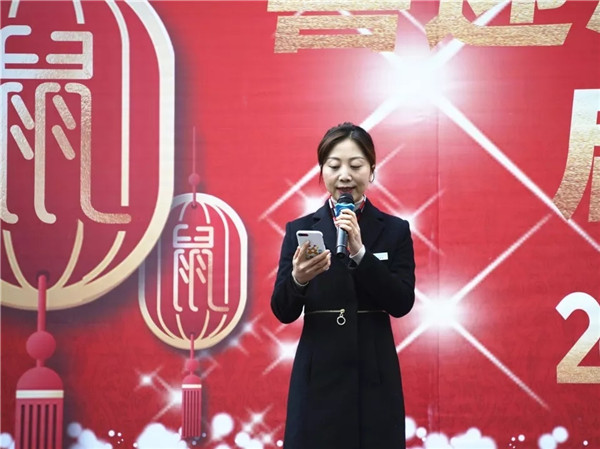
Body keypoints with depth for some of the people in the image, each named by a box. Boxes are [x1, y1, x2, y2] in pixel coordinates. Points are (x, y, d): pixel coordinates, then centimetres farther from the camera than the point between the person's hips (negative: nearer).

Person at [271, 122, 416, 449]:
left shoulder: (395, 230, 4)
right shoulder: (299, 229, 4)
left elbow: (402, 304, -7)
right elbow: (284, 313, -1)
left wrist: (360, 252, -17)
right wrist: (297, 279, -22)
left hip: (374, 377, 0)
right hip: (317, 377, 0)